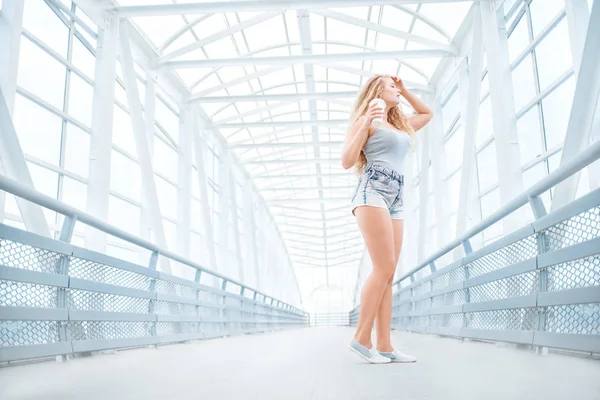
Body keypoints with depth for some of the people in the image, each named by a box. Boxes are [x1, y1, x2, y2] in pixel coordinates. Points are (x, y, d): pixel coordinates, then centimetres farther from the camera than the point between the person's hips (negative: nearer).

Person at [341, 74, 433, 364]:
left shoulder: (402, 125, 25)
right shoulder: (366, 120, 5)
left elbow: (427, 114, 43)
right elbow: (346, 162, -5)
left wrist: (405, 92, 32)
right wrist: (364, 124, -13)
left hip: (396, 199, 8)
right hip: (373, 192, -7)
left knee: (388, 274, -1)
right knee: (385, 268, -18)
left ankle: (384, 346, -3)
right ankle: (361, 338, -11)